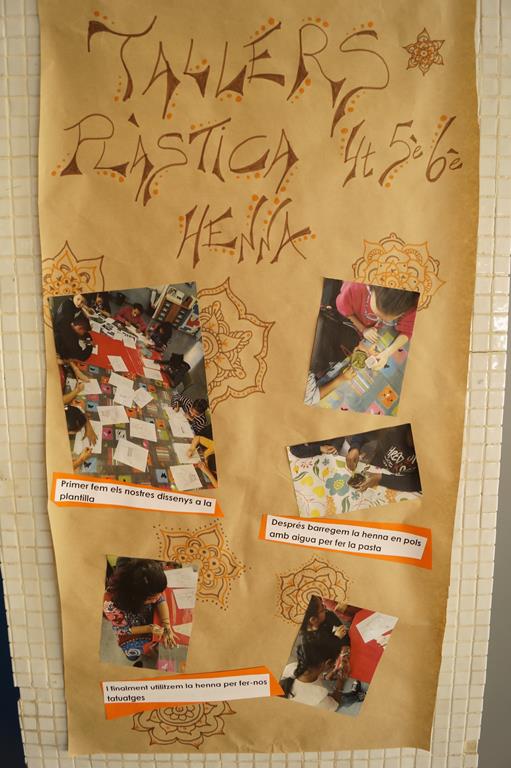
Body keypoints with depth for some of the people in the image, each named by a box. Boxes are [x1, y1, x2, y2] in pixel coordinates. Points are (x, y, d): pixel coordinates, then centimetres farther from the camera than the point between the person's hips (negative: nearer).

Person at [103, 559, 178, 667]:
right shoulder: (111, 603, -42)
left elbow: (161, 598, -16)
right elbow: (122, 629, -23)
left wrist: (166, 627, -28)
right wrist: (149, 629, -31)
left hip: (150, 619, 3)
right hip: (131, 632, -3)